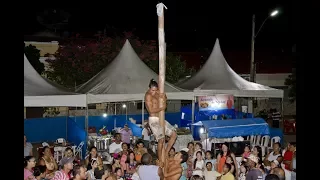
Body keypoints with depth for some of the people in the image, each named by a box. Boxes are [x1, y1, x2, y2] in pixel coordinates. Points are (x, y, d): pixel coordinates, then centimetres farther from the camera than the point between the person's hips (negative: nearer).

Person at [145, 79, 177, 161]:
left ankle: (165, 153, 11)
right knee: (161, 139, -14)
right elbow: (151, 110, -19)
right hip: (154, 120, -9)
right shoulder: (148, 95, -14)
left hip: (160, 119, 9)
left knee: (174, 134, 5)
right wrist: (162, 108, -10)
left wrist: (164, 97, -11)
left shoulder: (156, 93, 10)